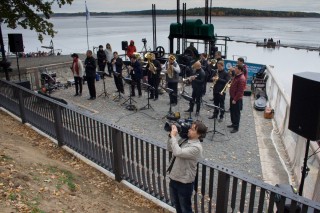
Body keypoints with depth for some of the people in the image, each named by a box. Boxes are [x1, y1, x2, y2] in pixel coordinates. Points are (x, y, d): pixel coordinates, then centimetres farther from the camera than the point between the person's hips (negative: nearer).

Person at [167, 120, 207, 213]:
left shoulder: (196, 147, -27)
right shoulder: (184, 140, -1)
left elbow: (178, 152, -36)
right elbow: (169, 148, 8)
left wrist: (173, 136, -27)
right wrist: (171, 135, -7)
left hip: (184, 182, -8)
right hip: (173, 178, 8)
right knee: (176, 204, 29)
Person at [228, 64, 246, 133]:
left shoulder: (242, 79, -23)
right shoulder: (236, 76, 7)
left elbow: (240, 91, -24)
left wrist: (235, 99, -21)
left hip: (237, 99, -9)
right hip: (232, 97, 10)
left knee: (236, 113, 1)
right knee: (232, 111, 19)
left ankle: (236, 127, 11)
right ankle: (233, 124, 35)